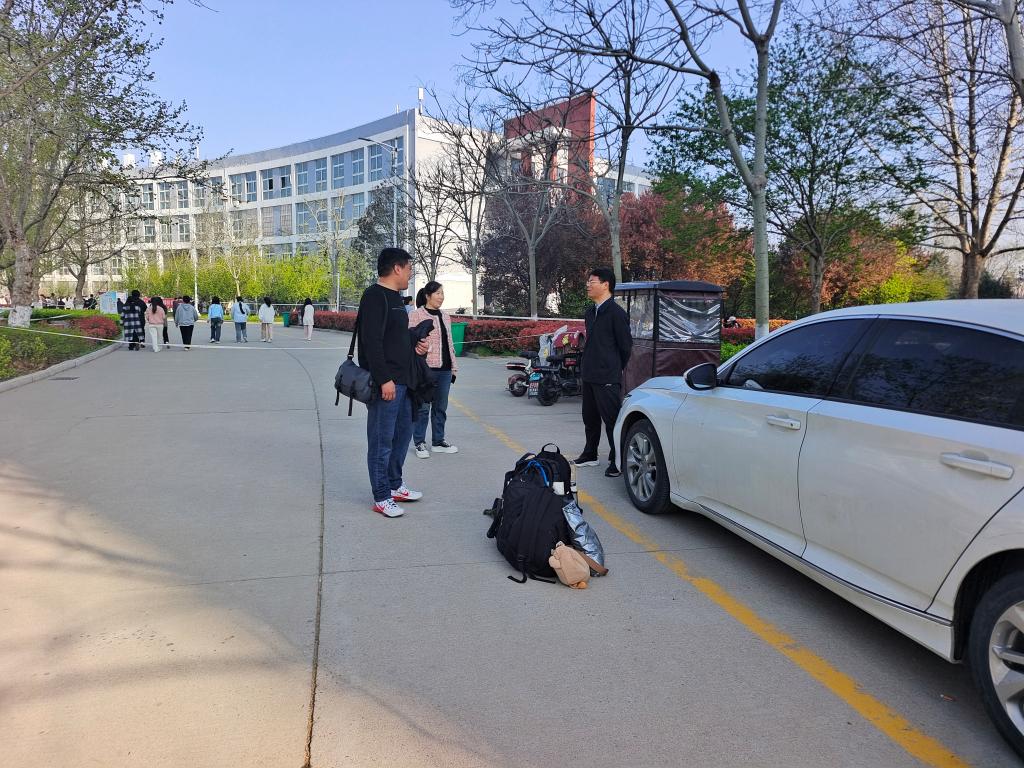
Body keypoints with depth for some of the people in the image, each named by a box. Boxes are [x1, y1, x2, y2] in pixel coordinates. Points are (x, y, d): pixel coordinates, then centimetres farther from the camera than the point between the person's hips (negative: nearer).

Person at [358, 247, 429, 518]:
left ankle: (394, 485, 31)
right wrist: (384, 380, -24)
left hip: (402, 380, 11)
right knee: (382, 440, -2)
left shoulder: (395, 297, 18)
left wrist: (413, 346, 9)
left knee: (403, 432, 18)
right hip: (385, 383, -10)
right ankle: (382, 498, 7)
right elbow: (372, 341, -22)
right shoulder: (375, 296, -14)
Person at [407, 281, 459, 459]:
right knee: (423, 407, 0)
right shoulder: (416, 315, -4)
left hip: (444, 369, 6)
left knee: (441, 407, 12)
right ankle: (419, 443, 12)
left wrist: (453, 367, 17)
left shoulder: (445, 316, 16)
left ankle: (438, 441, 23)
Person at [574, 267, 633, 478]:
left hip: (607, 378, -9)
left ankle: (617, 461, 9)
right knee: (590, 418, 18)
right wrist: (588, 367, 16)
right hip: (589, 375, 9)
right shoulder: (590, 313, 13)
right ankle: (590, 455, 32)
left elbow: (625, 346, -10)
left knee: (612, 419, -2)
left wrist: (615, 369, 0)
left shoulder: (616, 313, -14)